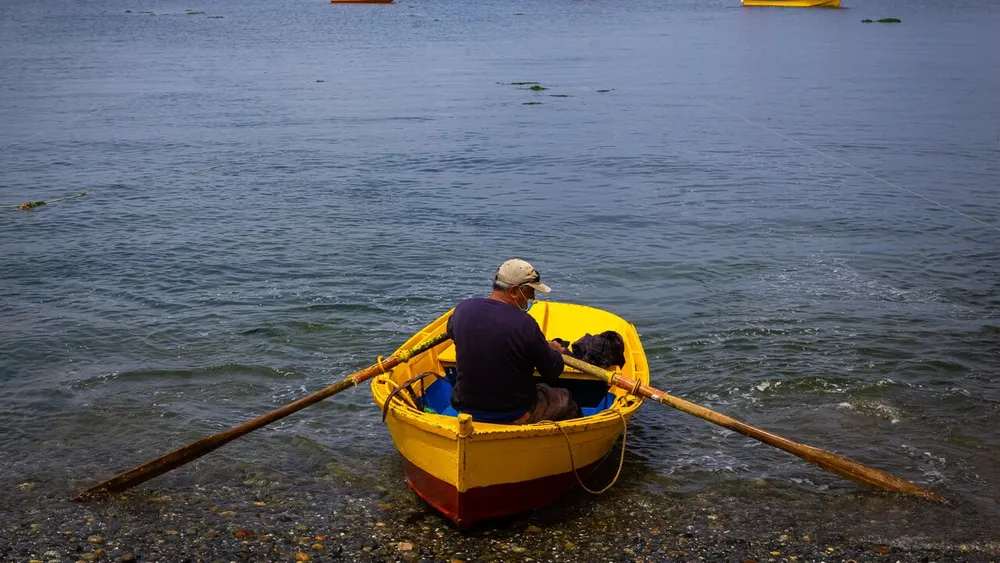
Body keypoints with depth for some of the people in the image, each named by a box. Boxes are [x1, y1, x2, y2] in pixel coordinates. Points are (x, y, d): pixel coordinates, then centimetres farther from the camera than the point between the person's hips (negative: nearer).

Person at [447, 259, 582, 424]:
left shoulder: (463, 308, -10)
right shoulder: (524, 324, -24)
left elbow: (451, 332, 16)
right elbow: (552, 373, -13)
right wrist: (556, 352, 10)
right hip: (514, 417, -5)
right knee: (565, 398, 20)